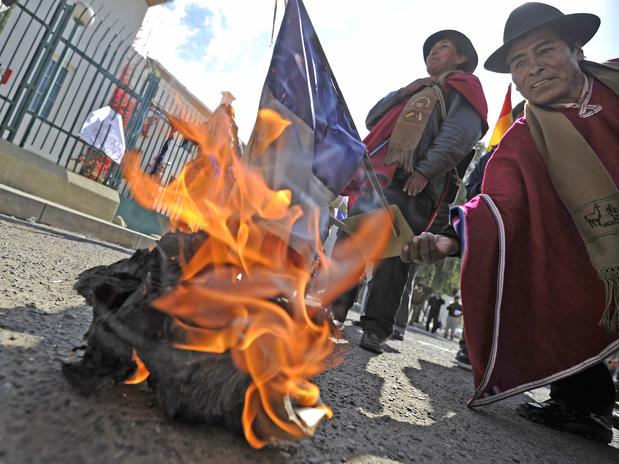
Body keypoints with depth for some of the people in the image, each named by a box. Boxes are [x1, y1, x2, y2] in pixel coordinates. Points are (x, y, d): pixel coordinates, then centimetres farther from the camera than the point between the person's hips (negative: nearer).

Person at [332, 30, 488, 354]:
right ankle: (335, 307, 0)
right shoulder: (418, 90, 34)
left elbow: (459, 135, -6)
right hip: (379, 175, 6)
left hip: (414, 185, -6)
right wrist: (405, 91, 12)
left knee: (394, 255, -10)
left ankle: (375, 327, -6)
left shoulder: (463, 89, 14)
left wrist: (425, 171, -19)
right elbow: (373, 121, 24)